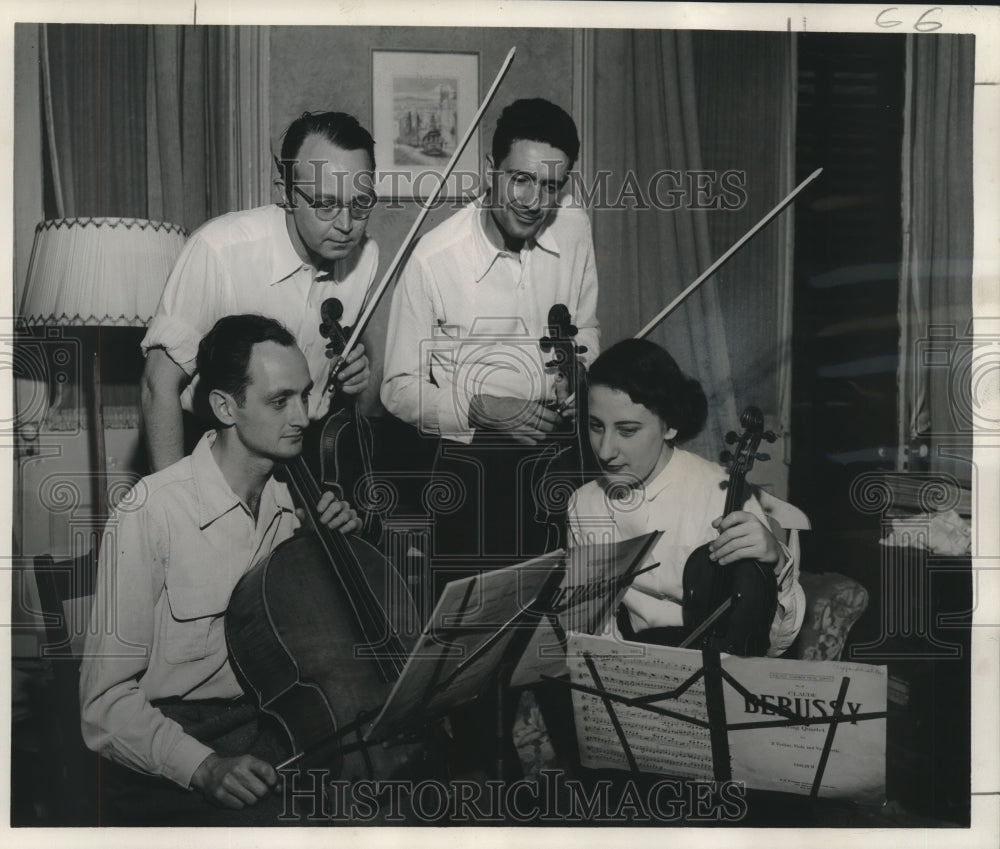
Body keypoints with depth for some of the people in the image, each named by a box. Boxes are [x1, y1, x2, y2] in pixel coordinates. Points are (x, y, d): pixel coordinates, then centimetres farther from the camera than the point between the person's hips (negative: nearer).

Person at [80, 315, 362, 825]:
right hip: (166, 759, -5)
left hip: (271, 732, 6)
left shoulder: (292, 499, 3)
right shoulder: (151, 510, -15)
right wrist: (204, 767, -27)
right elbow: (107, 698, -14)